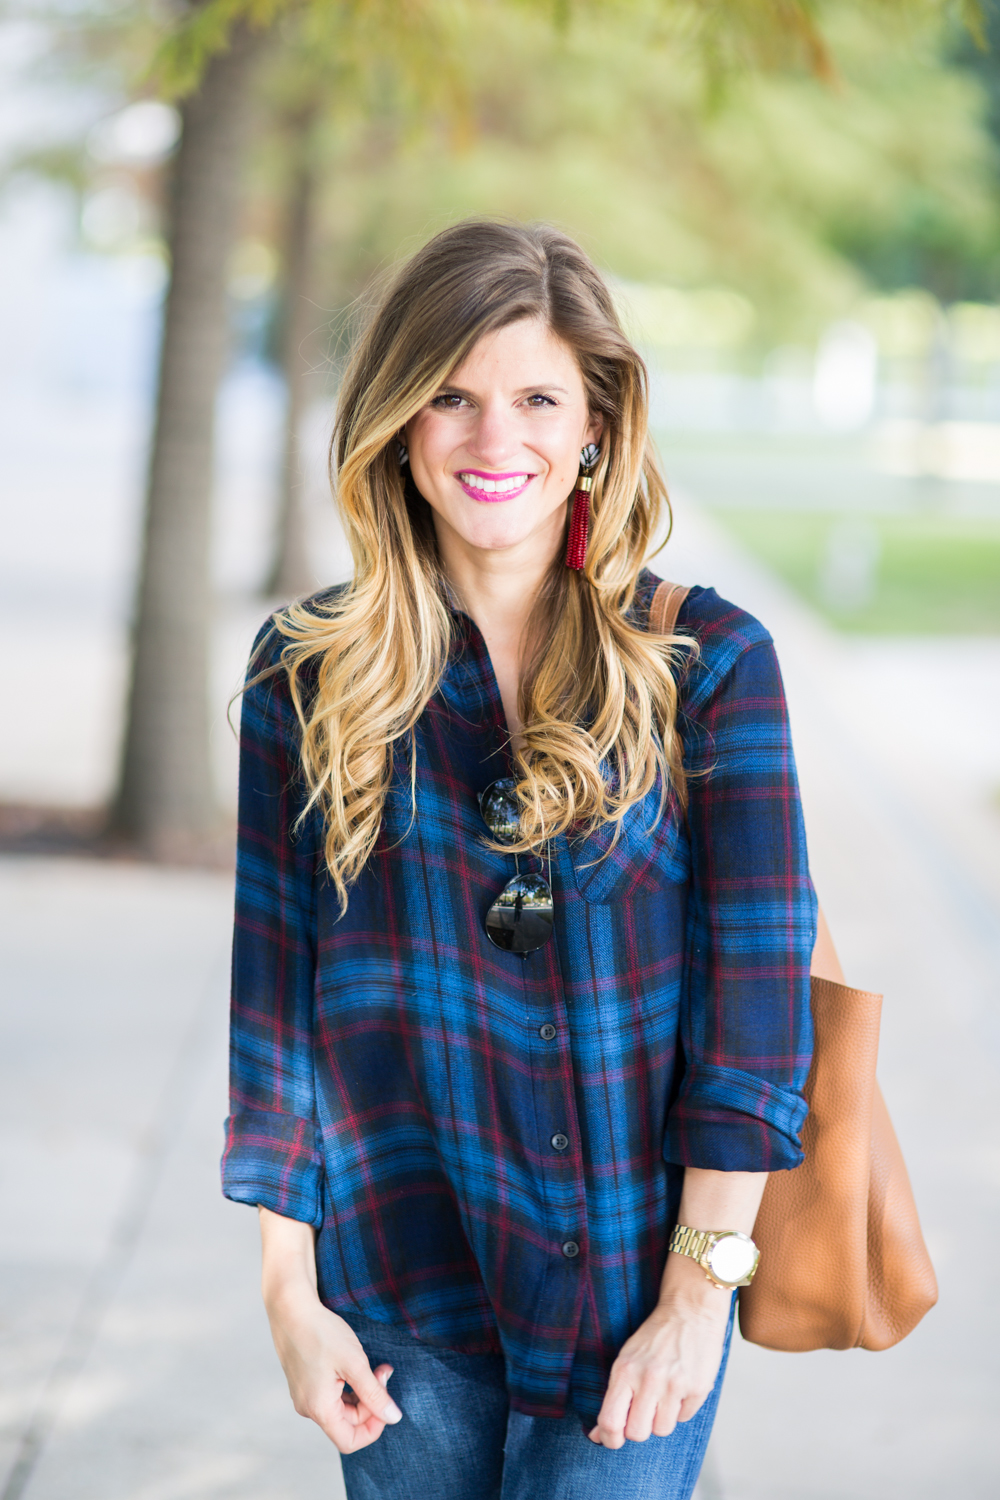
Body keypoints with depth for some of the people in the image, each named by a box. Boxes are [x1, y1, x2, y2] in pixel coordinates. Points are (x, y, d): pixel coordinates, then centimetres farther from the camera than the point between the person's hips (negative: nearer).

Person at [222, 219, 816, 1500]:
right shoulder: (307, 674, 1)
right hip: (395, 1281, 1)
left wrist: (700, 1293, -9)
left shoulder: (709, 663, -3)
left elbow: (754, 992, -5)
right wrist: (290, 1295, -1)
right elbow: (275, 987, 2)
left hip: (632, 1288, -1)